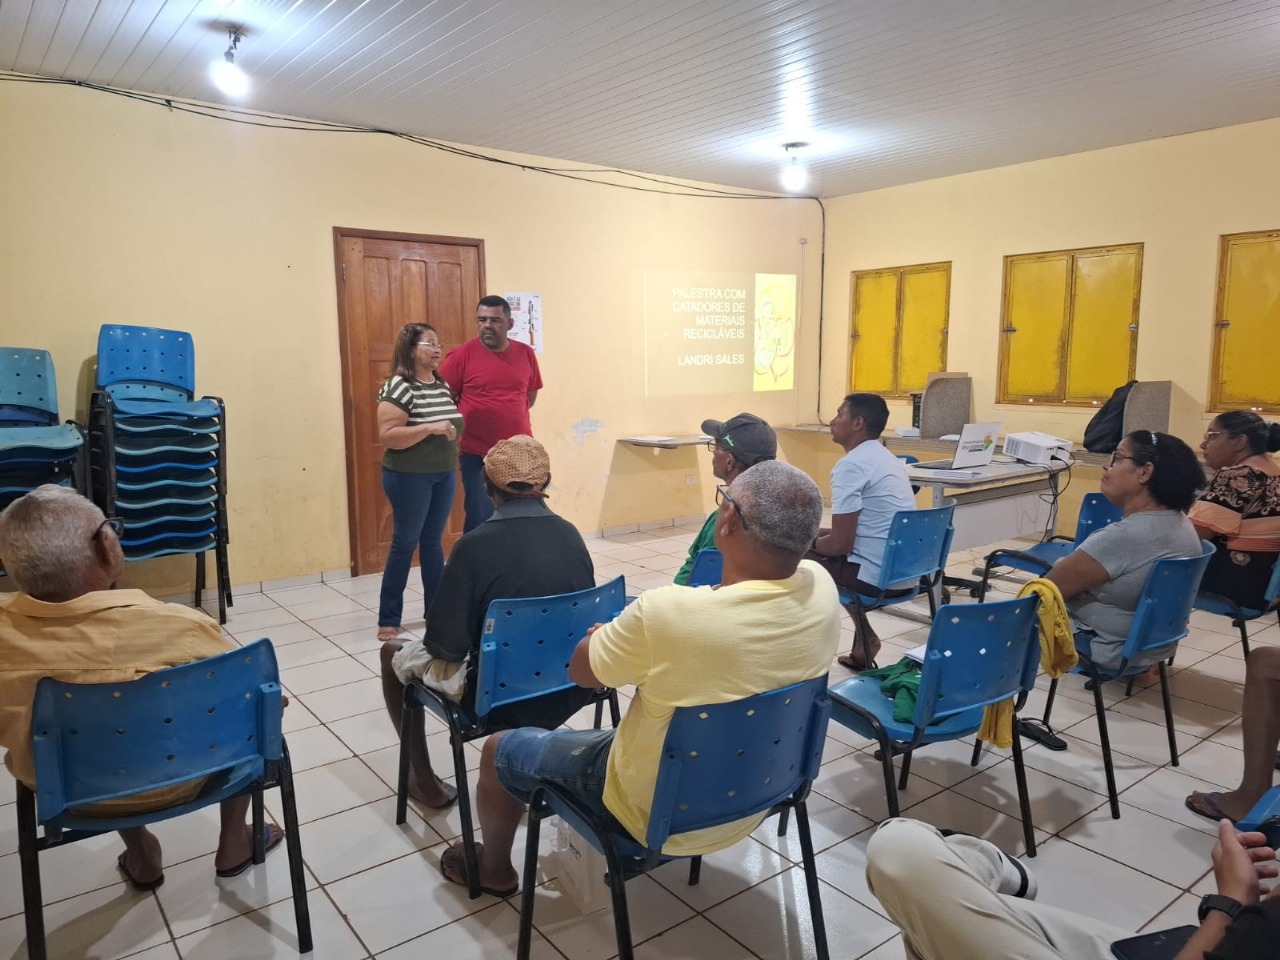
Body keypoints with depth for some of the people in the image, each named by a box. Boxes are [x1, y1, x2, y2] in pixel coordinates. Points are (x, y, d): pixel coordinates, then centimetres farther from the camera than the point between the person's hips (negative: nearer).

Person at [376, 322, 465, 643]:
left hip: (445, 474, 7)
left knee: (433, 542, 15)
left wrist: (454, 432, 6)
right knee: (405, 544, 1)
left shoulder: (443, 385, 9)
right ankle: (388, 619, 13)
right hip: (409, 477, -7)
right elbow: (386, 436, -22)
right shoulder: (398, 386, -15)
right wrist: (430, 428, -27)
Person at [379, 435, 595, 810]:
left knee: (394, 654, 20)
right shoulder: (571, 535, -4)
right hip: (569, 690, 5)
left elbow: (445, 645, -18)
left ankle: (424, 782, 30)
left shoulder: (476, 545, -19)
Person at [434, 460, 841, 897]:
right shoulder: (823, 590, -18)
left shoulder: (665, 613, -37)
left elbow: (581, 671, -15)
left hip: (661, 816, -6)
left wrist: (614, 632, 2)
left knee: (501, 749, 16)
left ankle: (494, 868, 43)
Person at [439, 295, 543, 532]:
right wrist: (463, 424, -1)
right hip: (477, 454, -3)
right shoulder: (463, 354, -8)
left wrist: (510, 418, 10)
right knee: (480, 520, 2)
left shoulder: (526, 353, 2)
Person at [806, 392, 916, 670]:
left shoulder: (850, 465, -16)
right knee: (822, 548, 27)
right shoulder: (884, 457, 13)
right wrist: (816, 535, 18)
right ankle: (863, 638, 23)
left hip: (878, 575, -9)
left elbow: (841, 544, -17)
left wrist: (810, 542, 2)